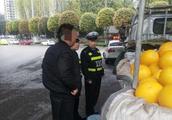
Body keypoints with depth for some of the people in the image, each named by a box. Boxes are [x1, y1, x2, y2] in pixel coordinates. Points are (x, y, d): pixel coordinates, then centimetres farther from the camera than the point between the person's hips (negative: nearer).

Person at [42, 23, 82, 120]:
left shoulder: (51, 49, 7)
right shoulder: (65, 52, -24)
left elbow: (45, 67, 15)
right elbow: (66, 75, -33)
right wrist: (76, 86, -17)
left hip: (54, 91, 9)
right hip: (64, 94, -9)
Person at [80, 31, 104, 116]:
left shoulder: (97, 50, 10)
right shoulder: (85, 52, -14)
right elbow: (84, 67, -17)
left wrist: (102, 73, 12)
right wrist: (88, 78, -18)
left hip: (98, 77, 7)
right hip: (90, 78, -7)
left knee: (96, 95, 19)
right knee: (90, 96, 7)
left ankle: (92, 110, 38)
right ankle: (89, 113, 25)